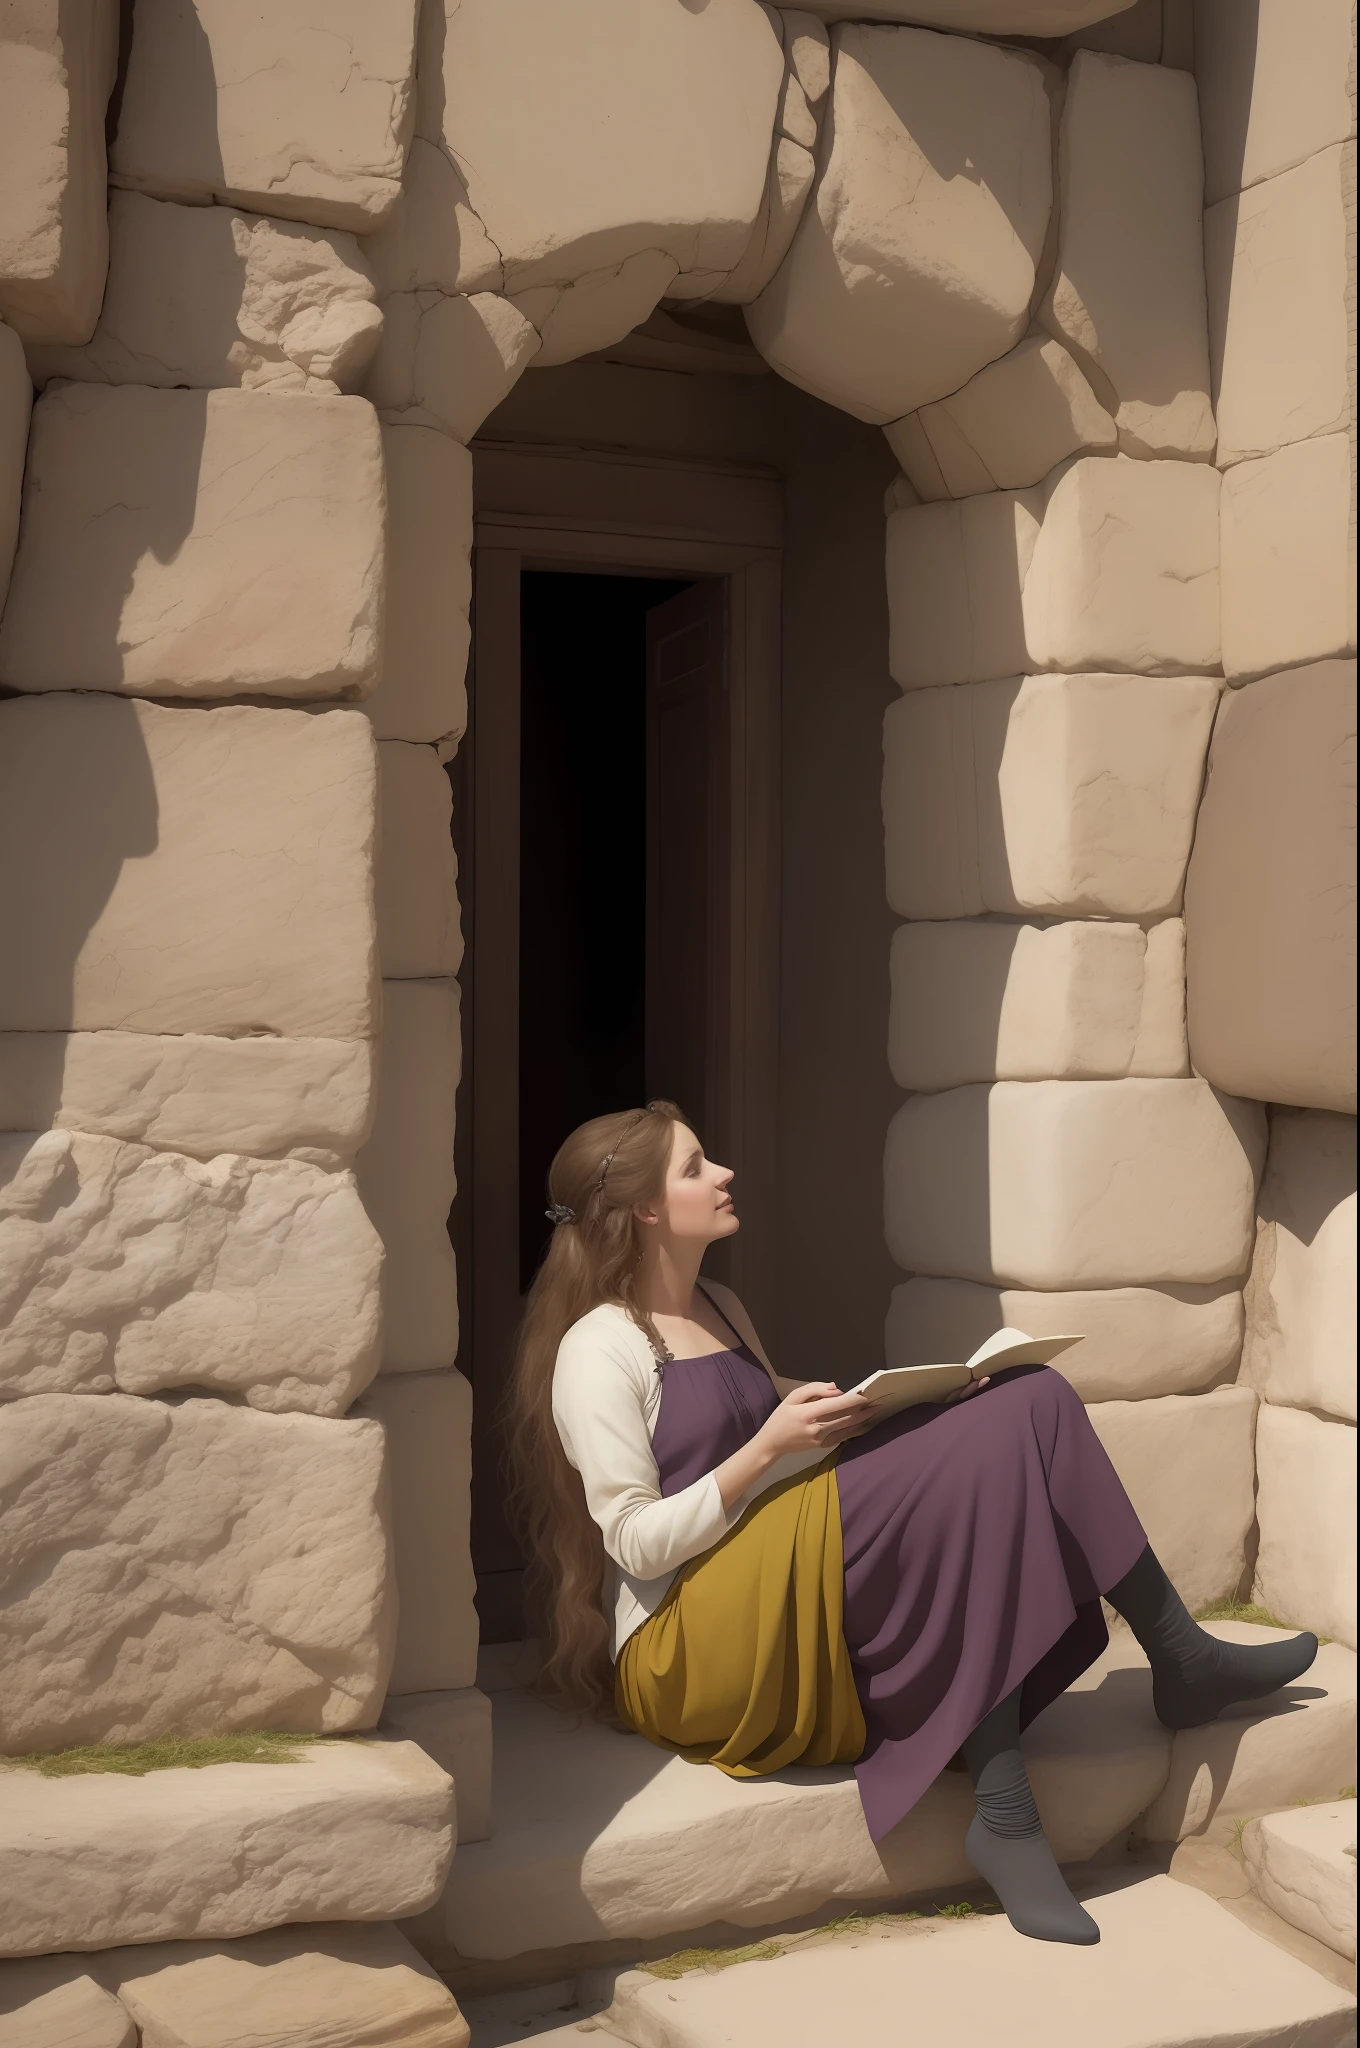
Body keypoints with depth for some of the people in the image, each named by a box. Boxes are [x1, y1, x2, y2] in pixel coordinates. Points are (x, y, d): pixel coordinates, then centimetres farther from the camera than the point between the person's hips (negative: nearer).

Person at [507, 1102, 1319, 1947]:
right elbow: (637, 1542, -14)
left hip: (789, 1633, 9)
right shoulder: (600, 1348, -9)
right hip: (680, 1651, -9)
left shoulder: (720, 1309, 18)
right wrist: (769, 1446, -21)